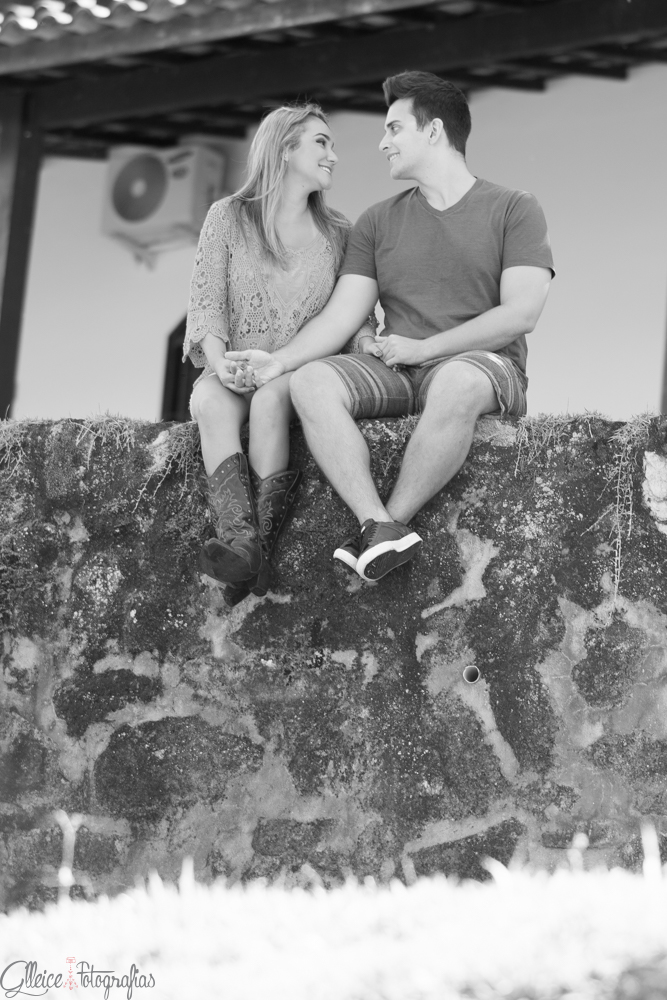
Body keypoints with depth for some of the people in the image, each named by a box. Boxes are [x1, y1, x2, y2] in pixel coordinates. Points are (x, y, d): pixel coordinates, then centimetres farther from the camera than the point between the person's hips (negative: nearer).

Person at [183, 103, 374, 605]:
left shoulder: (337, 233, 14)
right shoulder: (228, 218, 8)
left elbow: (354, 312, 13)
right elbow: (207, 302, 1)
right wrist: (219, 360, -17)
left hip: (302, 374, 0)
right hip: (235, 371, 0)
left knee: (271, 398, -35)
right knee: (211, 401, -35)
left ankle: (258, 545, -42)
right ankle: (240, 542, -53)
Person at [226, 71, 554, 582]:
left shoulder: (514, 210, 5)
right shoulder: (378, 222, 18)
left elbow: (521, 313, -8)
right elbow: (340, 316, 8)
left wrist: (421, 348, -11)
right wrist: (280, 360, -10)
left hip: (484, 364, -4)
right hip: (393, 370, 4)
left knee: (457, 382, -41)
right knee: (312, 381, -27)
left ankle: (391, 520, -29)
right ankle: (380, 527, -39)